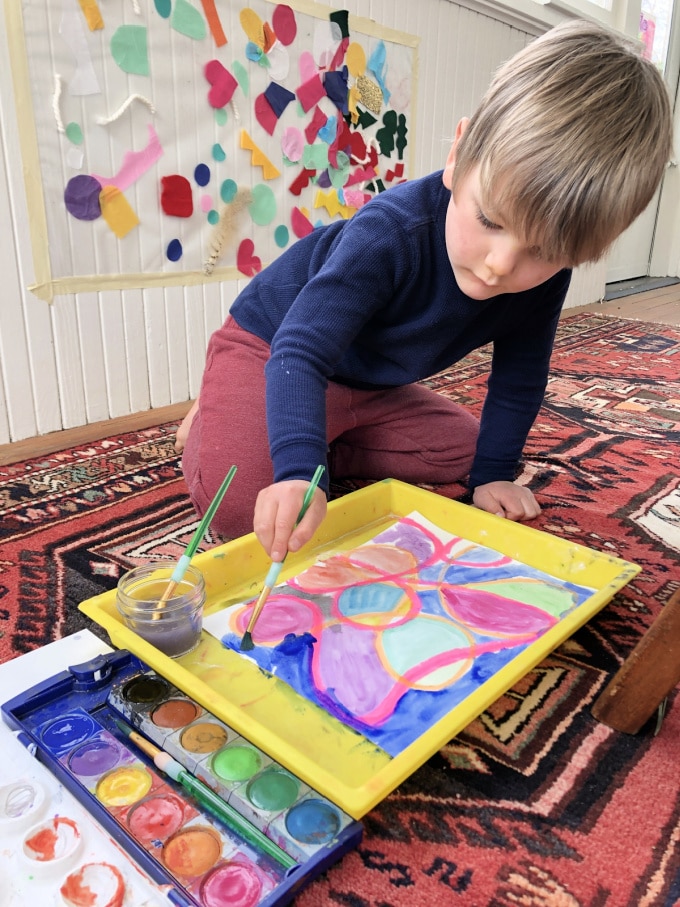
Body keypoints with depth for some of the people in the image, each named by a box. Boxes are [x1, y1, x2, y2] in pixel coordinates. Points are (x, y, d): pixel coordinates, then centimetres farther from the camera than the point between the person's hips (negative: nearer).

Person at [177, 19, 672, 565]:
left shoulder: (547, 277, -17)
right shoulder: (391, 233, -35)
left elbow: (520, 375, -3)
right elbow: (301, 352, -39)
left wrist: (492, 473, -4)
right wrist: (298, 470, -53)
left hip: (373, 386, 7)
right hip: (269, 349, -6)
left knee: (462, 451, 9)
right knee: (238, 504, -24)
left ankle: (330, 444, 11)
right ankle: (212, 418, 9)